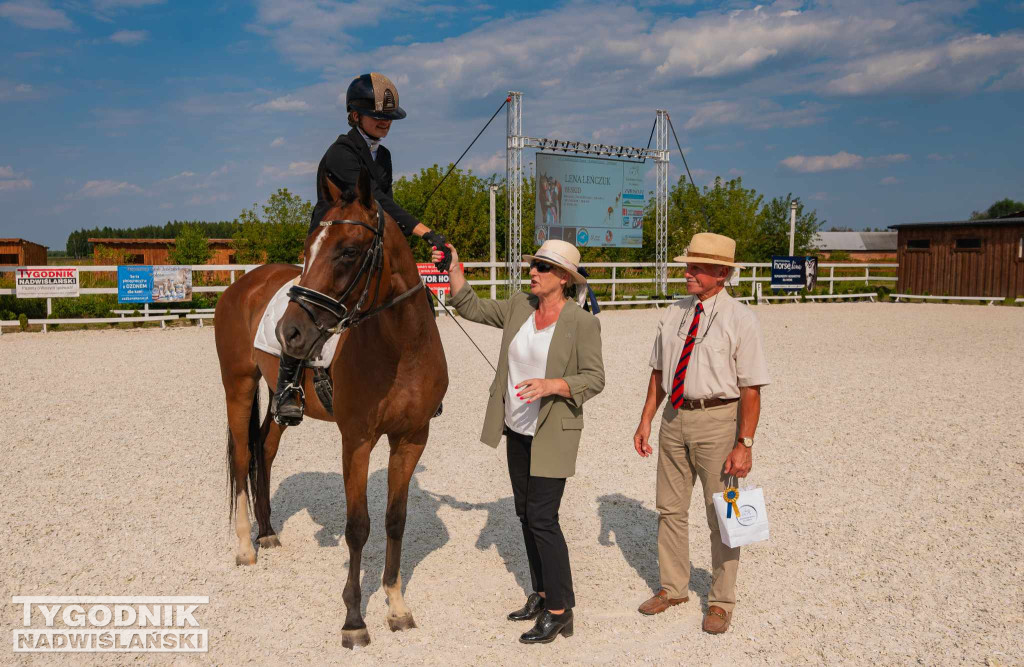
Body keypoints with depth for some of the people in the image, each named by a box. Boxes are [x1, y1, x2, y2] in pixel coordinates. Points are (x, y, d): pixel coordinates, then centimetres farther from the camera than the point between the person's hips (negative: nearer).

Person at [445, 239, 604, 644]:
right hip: (518, 431, 7)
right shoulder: (519, 307, 3)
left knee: (542, 518, -8)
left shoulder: (582, 323, -14)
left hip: (552, 434, -7)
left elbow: (594, 379, -14)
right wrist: (453, 267, 0)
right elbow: (470, 307, 10)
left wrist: (552, 385, -29)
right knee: (526, 515, 15)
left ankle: (560, 610, 6)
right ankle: (541, 594, 30)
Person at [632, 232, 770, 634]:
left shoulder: (740, 319, -11)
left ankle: (721, 602, 25)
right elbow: (659, 371, 12)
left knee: (722, 516, 7)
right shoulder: (675, 313, 6)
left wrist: (745, 444, -17)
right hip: (675, 417, 5)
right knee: (670, 508, 15)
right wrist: (646, 420, 6)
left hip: (717, 420, -5)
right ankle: (673, 588, 34)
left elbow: (751, 388, -13)